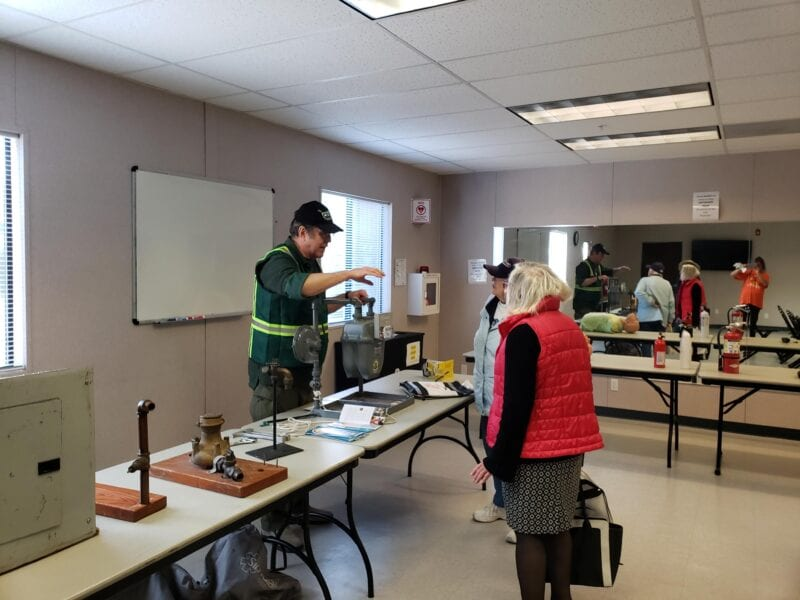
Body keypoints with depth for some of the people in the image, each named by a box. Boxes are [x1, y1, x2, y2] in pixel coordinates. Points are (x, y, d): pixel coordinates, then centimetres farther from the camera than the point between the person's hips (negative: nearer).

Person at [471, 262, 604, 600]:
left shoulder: (524, 332, -16)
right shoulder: (571, 327, 8)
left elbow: (517, 404, -20)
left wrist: (498, 459, -15)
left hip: (535, 449, -8)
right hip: (569, 443, 8)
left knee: (529, 533, 3)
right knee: (558, 527, 18)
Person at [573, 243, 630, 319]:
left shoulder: (598, 266, 15)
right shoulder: (583, 266, -14)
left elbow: (608, 271, 32)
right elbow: (581, 283, -26)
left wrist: (619, 269, 15)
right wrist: (598, 278, -28)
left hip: (594, 305, 10)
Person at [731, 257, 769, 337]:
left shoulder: (765, 275, 7)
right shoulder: (747, 272, 5)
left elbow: (766, 285, -12)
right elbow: (732, 275, 3)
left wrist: (758, 274, -16)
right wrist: (740, 269, -12)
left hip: (756, 303, 1)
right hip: (744, 301, -1)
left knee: (753, 323, 8)